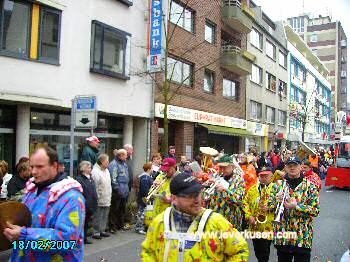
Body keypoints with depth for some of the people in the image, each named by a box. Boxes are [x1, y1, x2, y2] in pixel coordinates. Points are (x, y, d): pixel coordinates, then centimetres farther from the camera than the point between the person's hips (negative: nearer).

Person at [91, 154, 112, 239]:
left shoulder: (107, 171, 13)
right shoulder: (95, 171, -16)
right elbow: (94, 187, -19)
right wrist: (97, 197, -19)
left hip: (107, 200, 8)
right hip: (99, 200, -8)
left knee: (105, 216, 15)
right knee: (97, 217, 0)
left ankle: (102, 230, 26)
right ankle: (96, 232, 9)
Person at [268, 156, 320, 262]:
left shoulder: (309, 186, -2)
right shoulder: (278, 185, 5)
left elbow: (316, 210, -9)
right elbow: (269, 206, 5)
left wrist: (296, 207, -20)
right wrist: (277, 200, -15)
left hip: (302, 238, -2)